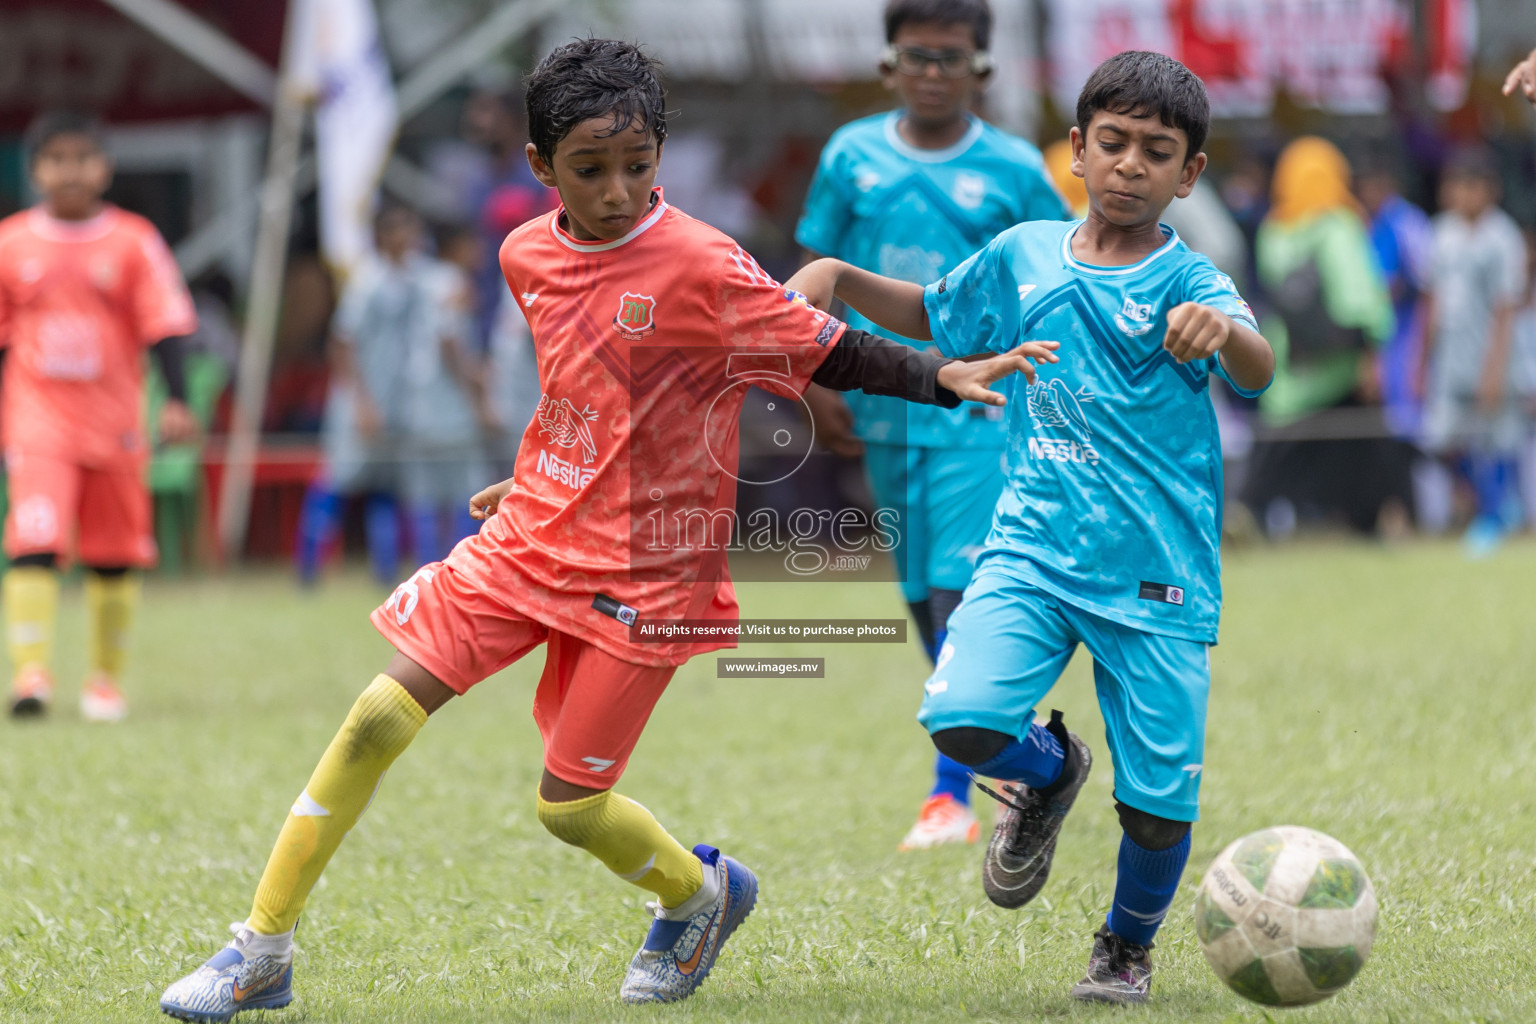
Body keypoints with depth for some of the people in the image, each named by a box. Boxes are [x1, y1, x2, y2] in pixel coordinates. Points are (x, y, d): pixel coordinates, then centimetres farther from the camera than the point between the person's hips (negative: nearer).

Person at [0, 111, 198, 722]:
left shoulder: (133, 242, 0)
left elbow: (166, 327, -2)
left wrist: (176, 401, -13)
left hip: (115, 424, 1)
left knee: (114, 557, 8)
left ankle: (107, 680, 22)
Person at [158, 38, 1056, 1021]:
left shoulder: (702, 266, -16)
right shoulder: (529, 256, 3)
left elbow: (825, 352, -14)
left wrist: (946, 377, -27)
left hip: (641, 571, -5)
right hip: (530, 538, 5)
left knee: (569, 805, -3)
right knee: (379, 718, -5)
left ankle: (702, 892, 30)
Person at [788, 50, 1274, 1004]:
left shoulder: (1188, 281, -7)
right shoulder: (1024, 256, 6)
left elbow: (1258, 369, -28)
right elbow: (933, 316, 26)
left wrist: (1223, 332, -50)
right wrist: (838, 276, 11)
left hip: (1158, 573, -3)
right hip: (1035, 546, 3)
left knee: (1159, 798, -1)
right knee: (963, 717, -22)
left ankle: (1128, 945, 31)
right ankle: (1048, 771, 15)